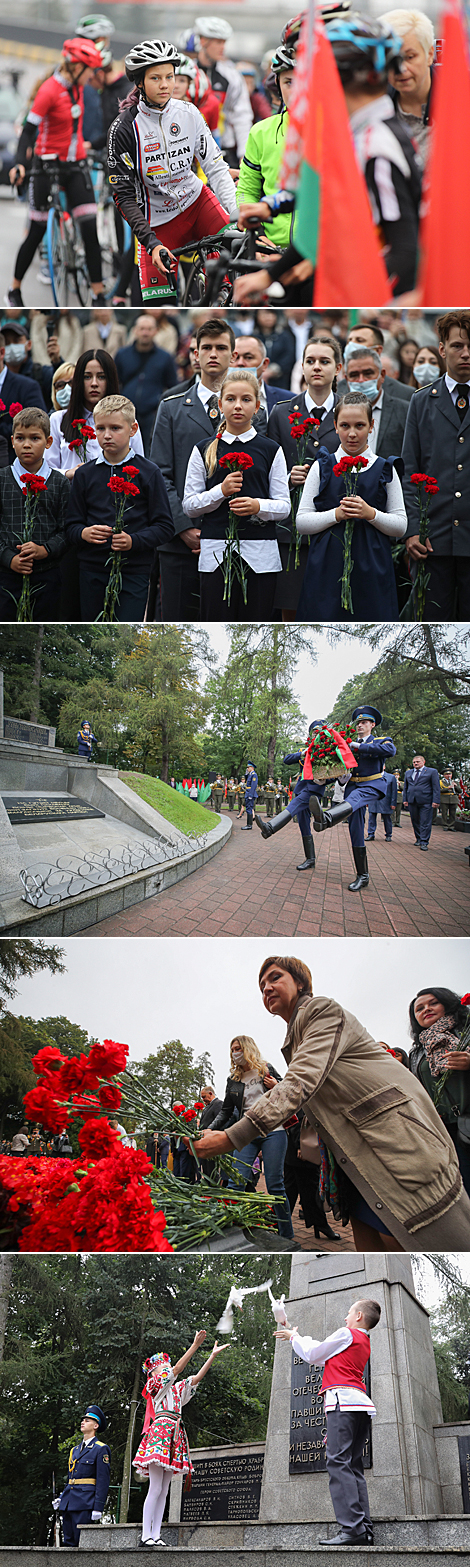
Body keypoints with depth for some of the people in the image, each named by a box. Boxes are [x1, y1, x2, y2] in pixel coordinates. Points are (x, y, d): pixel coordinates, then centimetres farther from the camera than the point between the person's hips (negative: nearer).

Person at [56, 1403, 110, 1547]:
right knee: (69, 1543, 6)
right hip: (68, 1504, 8)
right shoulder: (75, 1450, 20)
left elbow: (103, 1481, -9)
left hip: (85, 1503, -8)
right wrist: (61, 1498, 13)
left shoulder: (101, 1449, -3)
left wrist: (98, 1508, -15)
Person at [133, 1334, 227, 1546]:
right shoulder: (154, 1385, 4)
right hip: (159, 1432, -8)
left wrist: (213, 1355, 12)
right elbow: (176, 1370, -8)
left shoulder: (176, 1389, 25)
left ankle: (156, 1535, 1)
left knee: (164, 1490, 3)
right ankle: (146, 1536, -15)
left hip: (174, 1437, 8)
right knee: (155, 1488, -13)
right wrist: (195, 1346, -13)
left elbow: (196, 1378, 20)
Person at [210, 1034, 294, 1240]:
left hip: (272, 1131, -4)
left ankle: (287, 1236, 0)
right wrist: (209, 1131, 4)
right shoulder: (233, 1080, 15)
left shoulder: (267, 1070, 6)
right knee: (235, 1183, -10)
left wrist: (276, 1088, -8)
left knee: (274, 1185, -7)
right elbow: (226, 1112, 17)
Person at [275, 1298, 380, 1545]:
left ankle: (352, 1529, -28)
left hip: (342, 1400, -9)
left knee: (338, 1462, -17)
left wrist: (294, 1337, 23)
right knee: (353, 1467, 6)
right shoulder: (364, 1343, 28)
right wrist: (295, 1336, 40)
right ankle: (364, 1530, -4)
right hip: (360, 1406, 9)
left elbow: (311, 1355, 7)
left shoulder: (347, 1334, 2)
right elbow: (321, 1357, 34)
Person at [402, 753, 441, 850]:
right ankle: (418, 839, 19)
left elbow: (436, 787, -2)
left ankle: (424, 842, -4)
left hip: (425, 801, -5)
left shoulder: (432, 772, 2)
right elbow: (405, 787, 20)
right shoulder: (408, 773, 17)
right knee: (415, 822, 9)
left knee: (425, 823, -6)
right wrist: (405, 799, 10)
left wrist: (436, 801, -10)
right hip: (412, 801, 5)